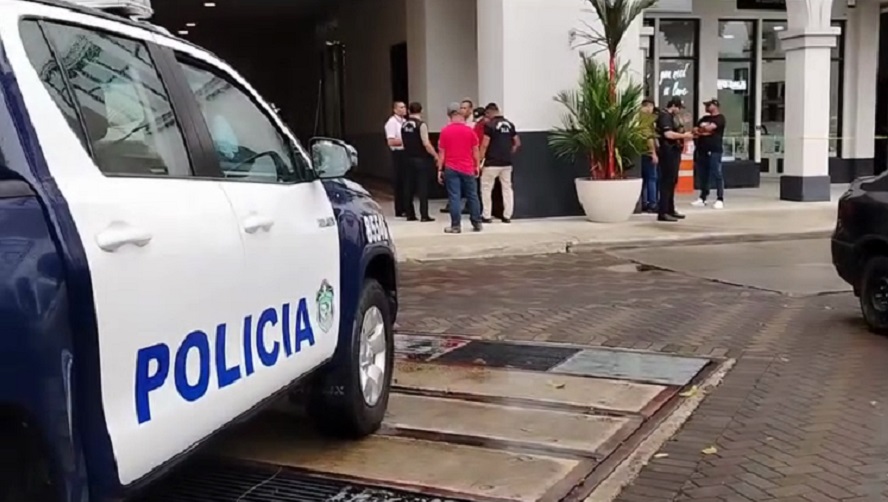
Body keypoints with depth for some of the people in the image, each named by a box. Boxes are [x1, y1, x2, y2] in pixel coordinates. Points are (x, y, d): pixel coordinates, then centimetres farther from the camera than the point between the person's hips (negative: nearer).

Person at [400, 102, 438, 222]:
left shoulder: (404, 125, 8)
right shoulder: (421, 124, -13)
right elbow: (426, 144, -17)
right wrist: (435, 155, -8)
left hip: (409, 158, 6)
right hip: (422, 159, -6)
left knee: (409, 187, 9)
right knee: (423, 187, -3)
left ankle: (410, 214, 13)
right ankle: (424, 215, -4)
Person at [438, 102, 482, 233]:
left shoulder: (445, 131, -2)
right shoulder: (469, 131, -1)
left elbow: (441, 152, -1)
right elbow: (476, 150, 3)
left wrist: (440, 170, 4)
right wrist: (477, 166, 13)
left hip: (451, 169, -1)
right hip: (468, 168, 1)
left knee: (454, 197, -1)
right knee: (472, 196, 11)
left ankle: (456, 226, -2)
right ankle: (477, 223, 16)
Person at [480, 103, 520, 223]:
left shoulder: (490, 125, -10)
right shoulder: (509, 124, 8)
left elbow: (484, 145, -13)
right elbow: (517, 143, 11)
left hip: (492, 163, -5)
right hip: (507, 162, 6)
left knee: (486, 188, 6)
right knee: (507, 188, 9)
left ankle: (486, 216, 5)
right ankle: (507, 216, 9)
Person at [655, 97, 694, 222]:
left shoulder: (673, 116, 19)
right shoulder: (665, 116, -13)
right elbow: (668, 134, -25)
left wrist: (685, 135, 13)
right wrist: (683, 135, -14)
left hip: (674, 151, 10)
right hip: (668, 152, -10)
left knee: (672, 181, 14)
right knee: (667, 181, -10)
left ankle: (670, 210, 21)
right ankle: (663, 212, -10)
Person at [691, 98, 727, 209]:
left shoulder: (720, 118, -2)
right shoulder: (704, 118, 20)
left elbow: (709, 127, -16)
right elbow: (696, 130, 12)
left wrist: (701, 130, 2)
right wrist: (704, 132, -7)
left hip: (714, 150, -7)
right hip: (702, 150, 7)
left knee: (717, 175, -6)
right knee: (703, 175, 8)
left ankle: (720, 199, -5)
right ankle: (702, 198, 15)